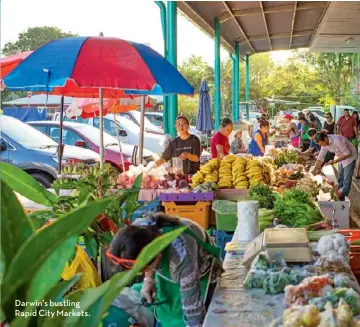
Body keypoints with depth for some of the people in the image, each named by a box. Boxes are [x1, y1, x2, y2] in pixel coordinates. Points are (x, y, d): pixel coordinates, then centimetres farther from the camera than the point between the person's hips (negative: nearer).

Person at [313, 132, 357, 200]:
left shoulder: (337, 140, -34)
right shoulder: (324, 143, -10)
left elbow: (347, 154, -28)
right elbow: (320, 158, -1)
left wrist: (334, 161, -29)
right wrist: (314, 171, -4)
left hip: (350, 157, -8)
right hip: (341, 158, 8)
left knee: (346, 181, -6)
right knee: (340, 180, 15)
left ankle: (343, 200, 0)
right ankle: (337, 197, 26)